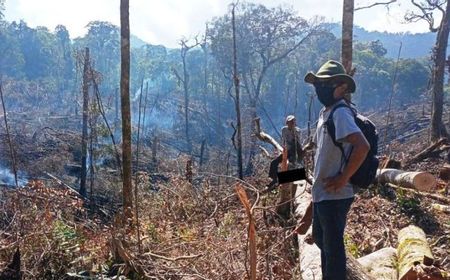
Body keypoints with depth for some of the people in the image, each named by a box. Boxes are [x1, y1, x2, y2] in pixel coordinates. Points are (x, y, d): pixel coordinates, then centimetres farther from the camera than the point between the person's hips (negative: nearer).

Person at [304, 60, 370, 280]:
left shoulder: (340, 113, -19)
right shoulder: (325, 112, 10)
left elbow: (362, 146, -31)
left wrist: (343, 179, -24)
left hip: (334, 195, -10)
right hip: (321, 193, 10)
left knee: (333, 245, 2)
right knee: (320, 237, 23)